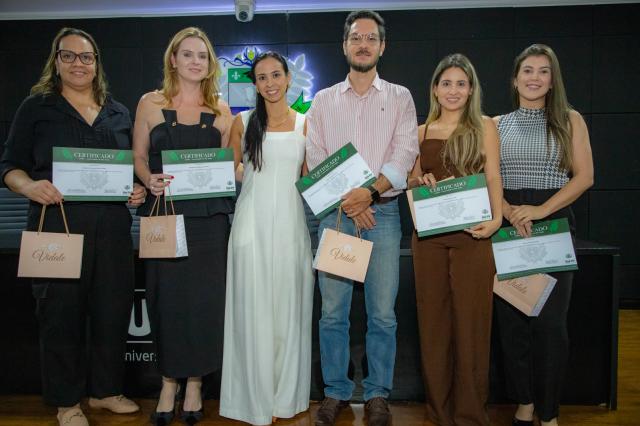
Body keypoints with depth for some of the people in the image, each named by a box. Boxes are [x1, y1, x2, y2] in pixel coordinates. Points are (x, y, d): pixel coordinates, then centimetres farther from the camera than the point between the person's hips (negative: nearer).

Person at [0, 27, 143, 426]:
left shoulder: (118, 112, 14)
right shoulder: (36, 108, 5)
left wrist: (139, 189, 0)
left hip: (113, 226, 3)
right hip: (57, 225, -3)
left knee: (113, 308, 9)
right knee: (62, 314, 4)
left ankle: (105, 389, 28)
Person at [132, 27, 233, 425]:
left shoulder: (220, 109, 9)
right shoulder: (151, 103, 5)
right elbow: (138, 157, 6)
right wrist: (150, 180, -12)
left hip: (208, 217, 1)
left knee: (204, 298, 3)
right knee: (167, 297, 3)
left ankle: (195, 385, 19)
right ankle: (169, 384, 21)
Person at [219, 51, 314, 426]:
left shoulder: (305, 124, 7)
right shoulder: (243, 122, 6)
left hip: (291, 223, 1)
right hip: (252, 223, 0)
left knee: (288, 309, 6)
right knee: (253, 310, 2)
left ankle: (285, 395, 23)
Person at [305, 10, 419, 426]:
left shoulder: (400, 97, 10)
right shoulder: (324, 100, 13)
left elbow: (404, 155, -2)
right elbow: (316, 158, 4)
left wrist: (370, 191, -17)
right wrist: (348, 202, -8)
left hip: (383, 212, -1)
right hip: (334, 213, 1)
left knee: (382, 313, 1)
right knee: (333, 312, 4)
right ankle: (336, 392, 18)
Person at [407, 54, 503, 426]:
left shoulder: (484, 126, 6)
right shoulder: (422, 132, 13)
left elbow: (493, 176, -2)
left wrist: (497, 218, -18)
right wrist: (419, 180, -5)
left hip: (471, 232, -3)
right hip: (429, 233, 3)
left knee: (471, 317, 0)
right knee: (433, 317, 6)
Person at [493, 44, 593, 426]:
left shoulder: (570, 120, 7)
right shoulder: (497, 125, 11)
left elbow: (584, 176, -2)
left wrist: (540, 210, -14)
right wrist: (509, 212, -13)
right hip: (507, 227, 2)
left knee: (550, 321, -2)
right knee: (512, 318, 3)